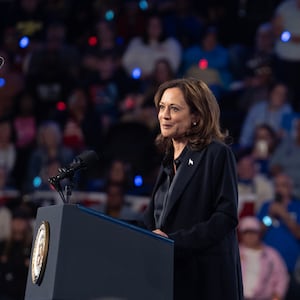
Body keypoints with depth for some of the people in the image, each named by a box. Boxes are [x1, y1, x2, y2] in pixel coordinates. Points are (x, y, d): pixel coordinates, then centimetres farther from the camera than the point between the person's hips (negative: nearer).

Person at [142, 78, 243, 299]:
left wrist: (173, 241, -19)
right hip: (169, 274, 6)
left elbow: (226, 216, -14)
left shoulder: (217, 154, -6)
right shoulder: (169, 159, 16)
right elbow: (153, 217, 17)